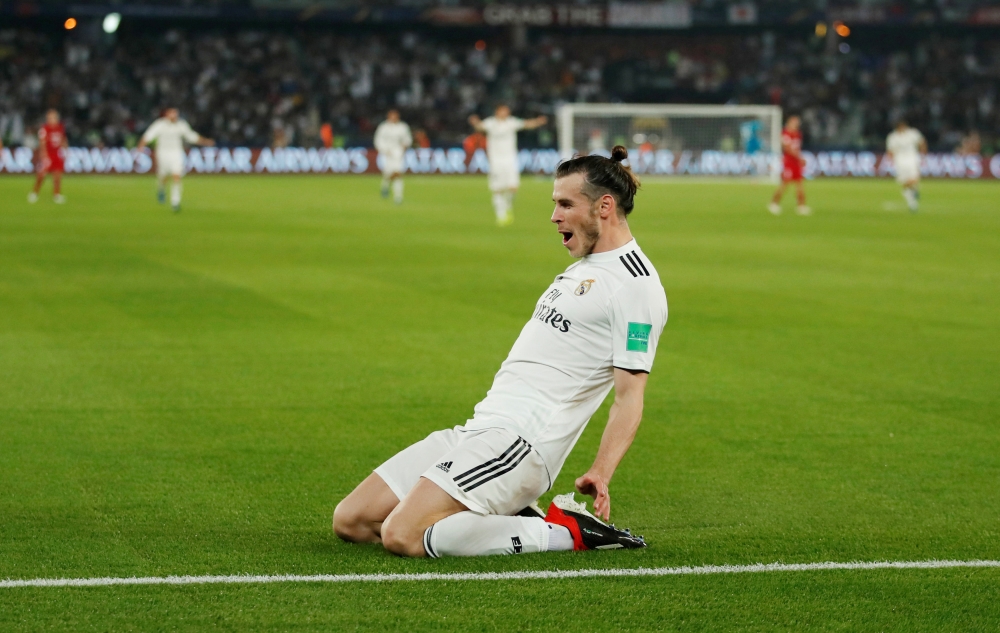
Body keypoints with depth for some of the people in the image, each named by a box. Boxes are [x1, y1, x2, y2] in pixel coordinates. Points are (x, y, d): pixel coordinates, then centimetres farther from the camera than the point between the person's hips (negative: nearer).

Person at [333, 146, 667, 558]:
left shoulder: (635, 285, -9)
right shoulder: (582, 269, 21)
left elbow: (630, 395, -15)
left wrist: (600, 474, -27)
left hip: (519, 441, -10)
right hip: (479, 430, 10)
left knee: (402, 535, -26)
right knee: (350, 521, 3)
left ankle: (563, 533, -11)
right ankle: (504, 517, 7)